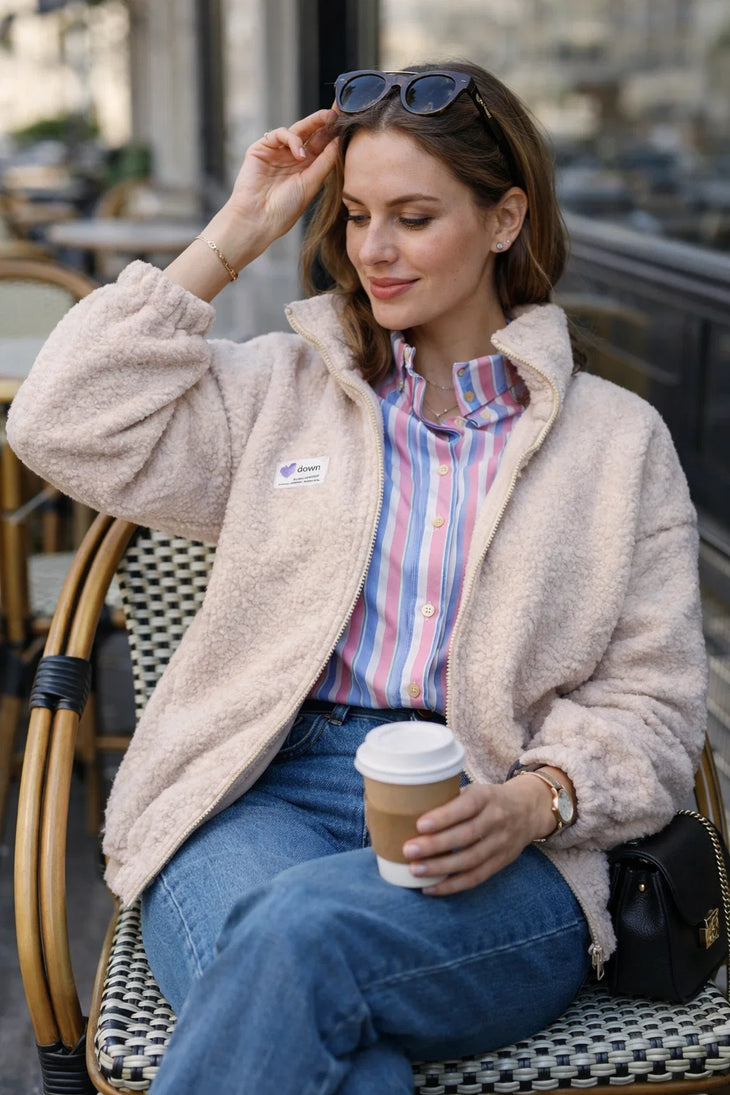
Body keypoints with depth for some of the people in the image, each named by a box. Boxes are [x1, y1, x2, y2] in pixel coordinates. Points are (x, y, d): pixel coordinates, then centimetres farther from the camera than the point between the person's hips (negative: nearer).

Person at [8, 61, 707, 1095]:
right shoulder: (278, 388, 18)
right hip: (263, 792, 1)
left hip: (491, 850, 0)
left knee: (304, 936, -34)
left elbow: (651, 700, 10)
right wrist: (234, 234, 9)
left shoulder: (618, 438, 14)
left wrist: (531, 803, -12)